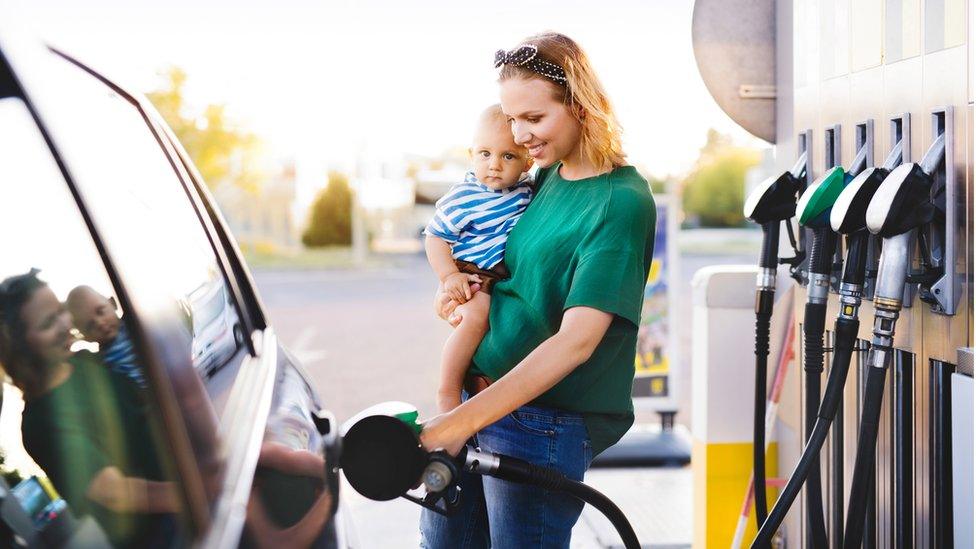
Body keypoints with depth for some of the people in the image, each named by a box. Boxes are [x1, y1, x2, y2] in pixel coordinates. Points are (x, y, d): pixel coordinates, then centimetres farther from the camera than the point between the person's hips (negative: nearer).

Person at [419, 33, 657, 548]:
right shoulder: (547, 176, 7)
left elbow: (576, 341, -26)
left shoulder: (622, 201, -16)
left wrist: (462, 421, -32)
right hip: (478, 400, 8)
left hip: (545, 422, -8)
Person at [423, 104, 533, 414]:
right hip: (472, 273, -7)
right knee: (476, 316, -32)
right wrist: (449, 276, -19)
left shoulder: (526, 190, 3)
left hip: (512, 274, 7)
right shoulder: (462, 199, -14)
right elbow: (434, 237, -8)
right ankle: (448, 392, -25)